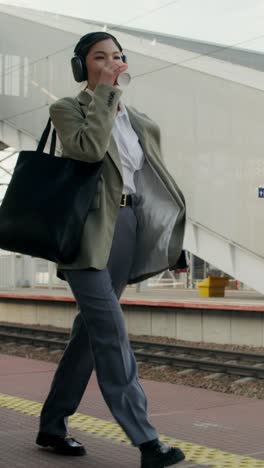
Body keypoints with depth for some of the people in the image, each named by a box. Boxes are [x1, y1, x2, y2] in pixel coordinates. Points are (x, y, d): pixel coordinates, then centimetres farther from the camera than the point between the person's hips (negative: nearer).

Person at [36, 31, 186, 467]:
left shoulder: (137, 119, 17)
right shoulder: (67, 108, 2)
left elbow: (151, 177, 19)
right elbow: (90, 147, -19)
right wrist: (104, 92, -10)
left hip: (127, 230, 6)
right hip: (88, 231, -6)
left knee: (91, 332, 9)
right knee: (111, 332, -13)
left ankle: (53, 424, 21)